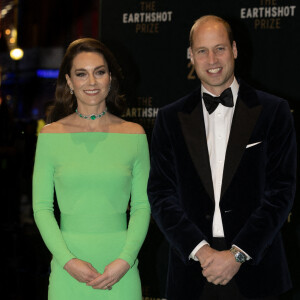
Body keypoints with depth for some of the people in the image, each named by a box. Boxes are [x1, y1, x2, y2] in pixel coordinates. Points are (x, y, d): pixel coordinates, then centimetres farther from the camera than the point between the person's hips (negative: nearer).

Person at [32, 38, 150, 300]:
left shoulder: (134, 134, 2)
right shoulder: (51, 135, 1)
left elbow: (142, 205, 3)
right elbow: (42, 207, 2)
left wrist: (125, 260, -8)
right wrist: (68, 260, -9)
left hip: (121, 269, 1)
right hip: (68, 271, 0)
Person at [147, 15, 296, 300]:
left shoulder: (273, 111, 1)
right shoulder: (170, 118, 7)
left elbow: (281, 190, -4)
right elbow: (160, 193, 2)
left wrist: (238, 254, -12)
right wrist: (199, 249, -11)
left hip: (254, 271, -1)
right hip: (191, 270, 1)